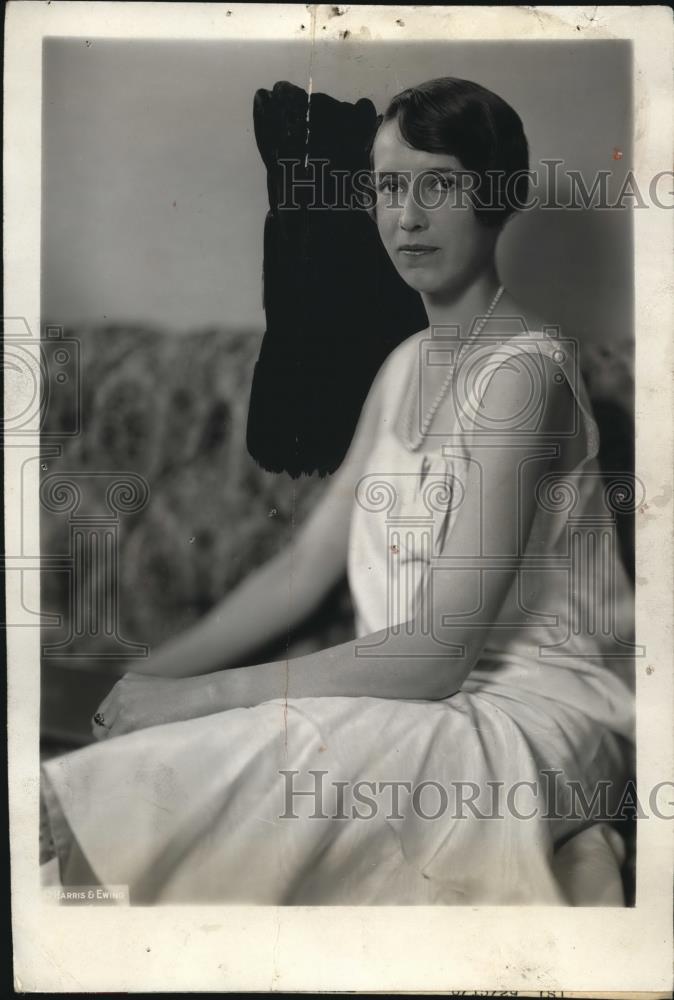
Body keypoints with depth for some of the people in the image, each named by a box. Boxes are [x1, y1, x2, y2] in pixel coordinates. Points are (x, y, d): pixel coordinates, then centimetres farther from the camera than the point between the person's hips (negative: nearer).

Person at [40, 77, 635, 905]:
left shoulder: (523, 369, -16)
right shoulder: (405, 368, 10)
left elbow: (439, 650, -21)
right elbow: (302, 569, 9)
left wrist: (200, 694, -20)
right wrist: (153, 676, -3)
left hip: (529, 714, -6)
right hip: (417, 694, 7)